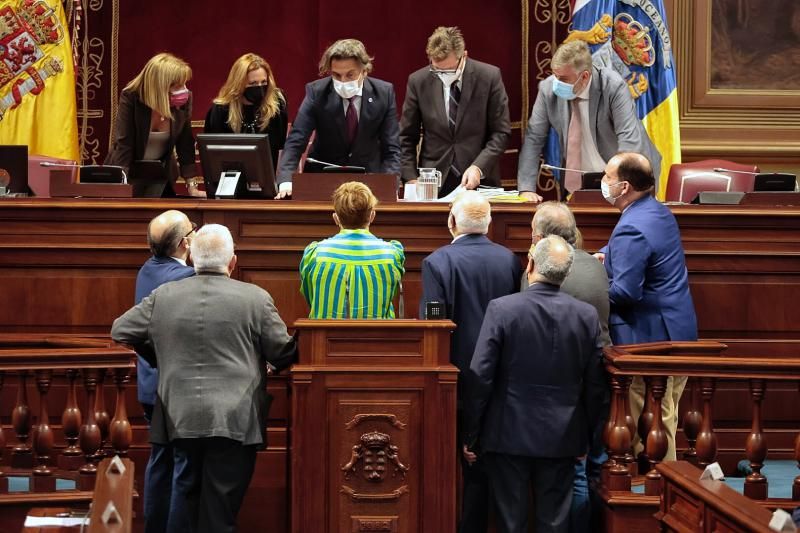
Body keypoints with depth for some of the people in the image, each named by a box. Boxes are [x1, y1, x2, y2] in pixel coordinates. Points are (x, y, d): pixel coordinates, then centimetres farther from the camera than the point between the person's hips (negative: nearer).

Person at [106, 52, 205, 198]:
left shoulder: (184, 100, -13)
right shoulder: (130, 97, -22)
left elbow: (186, 144, -7)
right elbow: (123, 144, -24)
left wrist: (192, 188, -11)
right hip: (129, 171, -3)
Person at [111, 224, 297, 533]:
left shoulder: (163, 296, 3)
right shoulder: (255, 298, -6)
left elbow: (120, 332, 12)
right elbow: (284, 354, -2)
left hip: (182, 417, 3)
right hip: (234, 421, -3)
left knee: (185, 495, 19)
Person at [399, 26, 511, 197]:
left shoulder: (489, 77, -6)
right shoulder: (418, 81, -1)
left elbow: (501, 132, -3)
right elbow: (406, 137, 5)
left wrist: (479, 167, -16)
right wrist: (411, 179, -7)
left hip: (480, 182, -1)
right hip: (433, 185, 1)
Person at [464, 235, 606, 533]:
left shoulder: (501, 309, -11)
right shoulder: (587, 315, -3)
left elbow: (480, 377, -11)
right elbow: (595, 384, 2)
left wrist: (471, 436, -3)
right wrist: (585, 435, 14)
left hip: (509, 436, -2)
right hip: (562, 439, 2)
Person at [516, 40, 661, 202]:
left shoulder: (613, 87, -17)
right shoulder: (548, 88, -6)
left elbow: (629, 140, -22)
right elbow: (533, 139, -2)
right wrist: (526, 189, -11)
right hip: (577, 184, 3)